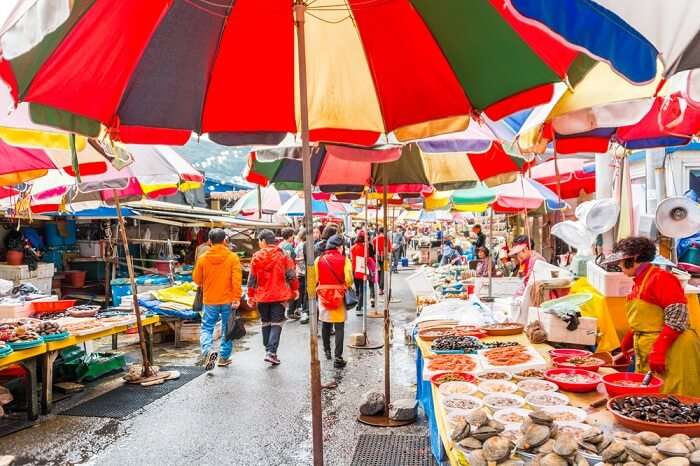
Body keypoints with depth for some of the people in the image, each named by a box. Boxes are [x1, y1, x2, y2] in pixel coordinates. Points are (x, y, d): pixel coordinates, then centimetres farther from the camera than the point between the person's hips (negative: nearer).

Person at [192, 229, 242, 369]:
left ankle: (207, 350, -14)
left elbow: (196, 279, 5)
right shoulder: (233, 257, -8)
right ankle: (224, 357, 20)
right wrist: (237, 298, -12)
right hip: (228, 300, 0)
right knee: (227, 329, 13)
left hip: (210, 301, 1)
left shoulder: (203, 258, -3)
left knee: (207, 328, 10)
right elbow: (236, 280, -15)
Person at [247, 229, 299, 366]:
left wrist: (250, 296, 10)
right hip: (279, 295, -2)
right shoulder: (283, 255, -5)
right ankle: (271, 352, -11)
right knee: (276, 323, 1)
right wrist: (295, 289, 10)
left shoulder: (256, 257, -2)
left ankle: (268, 350, 22)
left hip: (262, 296, 2)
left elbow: (252, 279, 1)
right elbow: (291, 275, -3)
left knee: (266, 323, 17)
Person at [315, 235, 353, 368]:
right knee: (339, 328, 2)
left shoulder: (319, 260, -3)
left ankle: (327, 350, 37)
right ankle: (338, 357, 0)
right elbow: (349, 280, -12)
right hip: (339, 297, -3)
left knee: (325, 325, 21)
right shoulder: (344, 260, -9)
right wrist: (347, 288, 8)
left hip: (323, 296, 3)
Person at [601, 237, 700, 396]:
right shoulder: (639, 282, 14)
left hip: (670, 352, -9)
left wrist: (658, 350, -23)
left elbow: (677, 316, -19)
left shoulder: (661, 278, -11)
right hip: (646, 354, 9)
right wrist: (626, 345, 21)